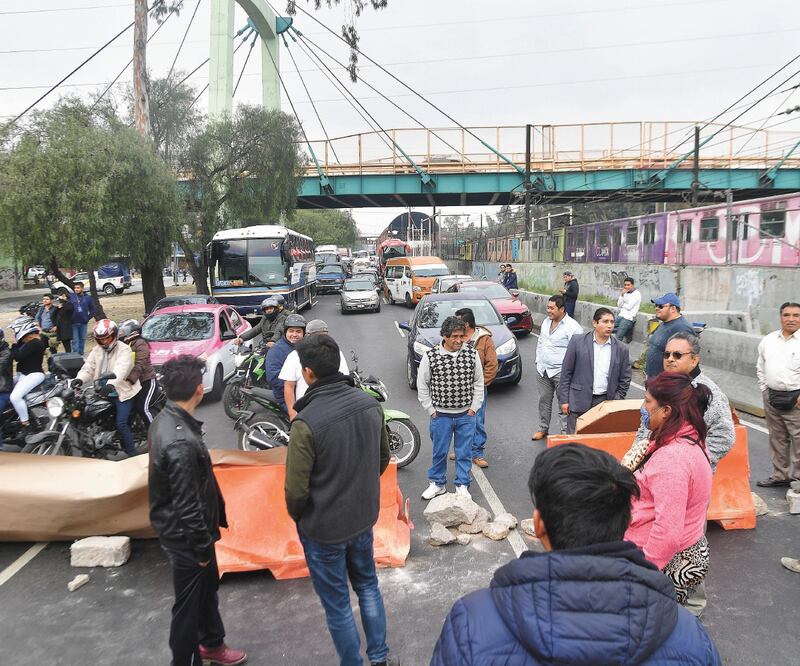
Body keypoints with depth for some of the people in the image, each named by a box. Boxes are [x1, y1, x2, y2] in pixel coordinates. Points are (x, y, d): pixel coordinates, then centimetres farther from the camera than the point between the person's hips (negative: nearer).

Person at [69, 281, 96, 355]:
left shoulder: (88, 298, 3)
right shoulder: (71, 296, -2)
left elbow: (92, 310, 11)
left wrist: (88, 318, 2)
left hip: (83, 323, 2)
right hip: (74, 323, -2)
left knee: (82, 339, 11)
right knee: (75, 340, -1)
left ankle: (81, 354, 22)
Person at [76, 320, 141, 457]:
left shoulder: (124, 350, -12)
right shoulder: (97, 350, 11)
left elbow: (120, 370, -29)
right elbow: (88, 367, 0)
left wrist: (110, 384, -46)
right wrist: (79, 379, -22)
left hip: (123, 391, -7)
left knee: (121, 423, -15)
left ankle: (132, 454, -6)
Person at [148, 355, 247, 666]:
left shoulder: (165, 419, -2)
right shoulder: (181, 442, -34)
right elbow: (187, 506, -28)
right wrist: (202, 547, -15)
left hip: (179, 529, 10)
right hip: (185, 537, -10)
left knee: (208, 588, 27)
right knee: (189, 604, 11)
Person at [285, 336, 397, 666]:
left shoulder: (306, 422, -29)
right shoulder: (370, 404, -10)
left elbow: (296, 489, -21)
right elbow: (383, 458, 4)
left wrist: (297, 517, 0)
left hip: (324, 528, -5)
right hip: (364, 517, 6)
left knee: (337, 603, 15)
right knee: (368, 586, 26)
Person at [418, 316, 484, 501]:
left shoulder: (472, 354, -4)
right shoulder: (430, 357, -11)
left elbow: (479, 382, 5)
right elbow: (422, 385, -2)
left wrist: (474, 408, 1)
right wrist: (431, 410, -2)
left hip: (466, 415, 1)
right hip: (441, 415, -1)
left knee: (464, 452, 11)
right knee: (439, 452, 12)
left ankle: (462, 485, 27)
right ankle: (437, 483, 31)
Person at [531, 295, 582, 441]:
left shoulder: (572, 326, -14)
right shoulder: (546, 322, 9)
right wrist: (538, 361, 15)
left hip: (560, 372, -7)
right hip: (542, 370, 7)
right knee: (544, 401, 16)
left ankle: (566, 431, 10)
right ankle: (543, 429, 30)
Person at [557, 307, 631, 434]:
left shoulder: (621, 348, 3)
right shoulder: (577, 341, -3)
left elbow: (624, 379, 9)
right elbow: (566, 372, 0)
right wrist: (564, 400, -3)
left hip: (605, 402, 1)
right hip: (579, 401, -1)